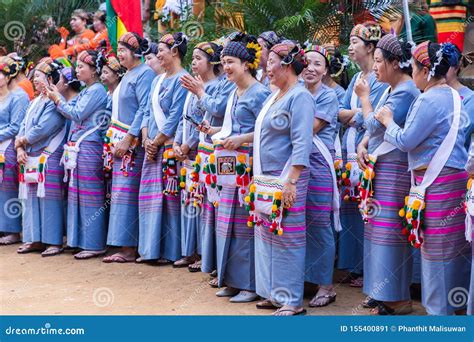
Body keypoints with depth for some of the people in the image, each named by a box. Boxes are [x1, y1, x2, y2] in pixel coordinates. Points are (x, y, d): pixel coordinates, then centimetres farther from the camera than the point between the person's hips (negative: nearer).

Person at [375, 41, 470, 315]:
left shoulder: (429, 100, -16)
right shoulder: (454, 96, 13)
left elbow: (405, 141, -12)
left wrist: (389, 121, 5)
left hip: (437, 182, -9)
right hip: (457, 178, 9)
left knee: (437, 247, 1)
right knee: (458, 244, 13)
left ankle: (440, 308, 10)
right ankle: (459, 303, 23)